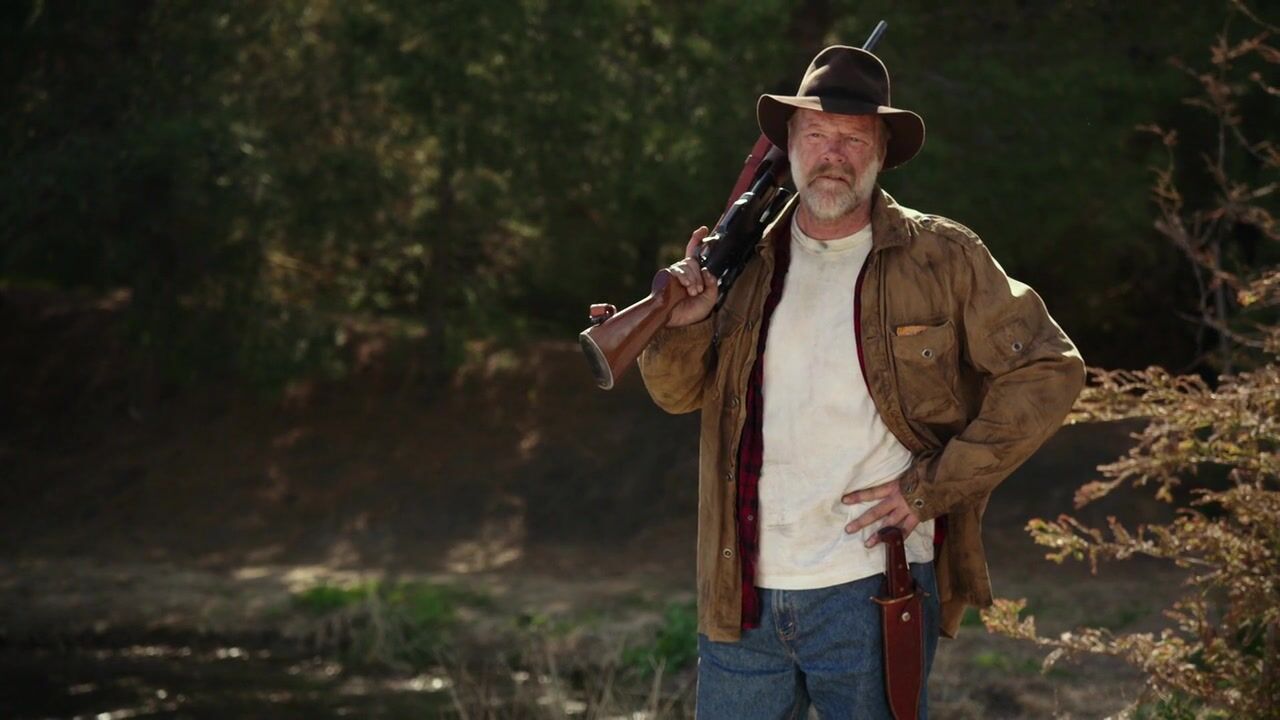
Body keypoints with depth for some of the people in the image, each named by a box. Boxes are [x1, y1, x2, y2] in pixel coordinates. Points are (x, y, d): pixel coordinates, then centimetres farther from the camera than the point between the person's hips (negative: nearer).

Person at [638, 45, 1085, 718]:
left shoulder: (941, 258, -2)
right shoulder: (748, 259, 9)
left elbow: (1048, 372, -3)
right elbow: (680, 392, 14)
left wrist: (932, 487, -9)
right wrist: (683, 324, -10)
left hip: (874, 592, -3)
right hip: (742, 597, 3)